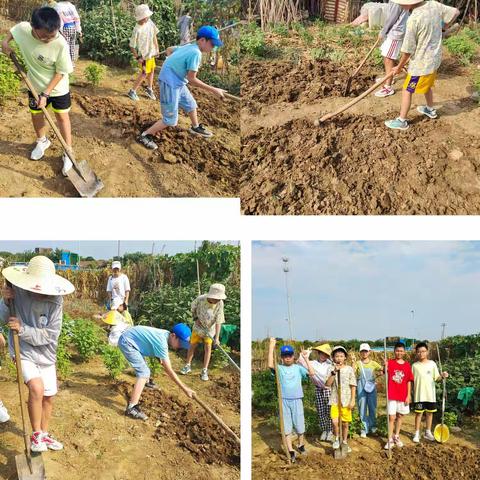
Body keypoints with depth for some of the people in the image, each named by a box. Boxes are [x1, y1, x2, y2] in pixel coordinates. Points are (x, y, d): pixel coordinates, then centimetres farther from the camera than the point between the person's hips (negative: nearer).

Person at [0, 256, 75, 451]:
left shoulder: (55, 300, -18)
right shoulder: (16, 290, -16)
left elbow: (51, 334, -19)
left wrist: (22, 329, -27)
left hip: (46, 355, 2)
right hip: (23, 353, -2)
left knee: (48, 397, 14)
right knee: (36, 387, -25)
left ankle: (44, 434, 39)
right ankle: (36, 435, -5)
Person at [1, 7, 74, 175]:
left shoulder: (60, 44, -33)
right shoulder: (23, 28, -23)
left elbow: (61, 72, -22)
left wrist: (46, 94, -20)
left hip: (58, 88, -4)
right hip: (35, 86, 4)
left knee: (62, 117, 8)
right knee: (36, 114, 20)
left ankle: (68, 154, 21)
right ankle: (42, 141, 48)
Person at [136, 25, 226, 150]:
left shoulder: (188, 47, 4)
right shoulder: (196, 53, -23)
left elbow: (169, 50, 21)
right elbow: (192, 79, -23)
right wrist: (213, 90, -20)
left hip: (177, 82, 10)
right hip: (169, 83, -10)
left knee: (190, 104, 25)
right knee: (170, 120, -4)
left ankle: (195, 127, 48)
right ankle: (144, 136, 5)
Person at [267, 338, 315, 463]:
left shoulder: (298, 368, 1)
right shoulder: (279, 368, -1)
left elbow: (311, 373, -11)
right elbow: (270, 365, -22)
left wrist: (306, 359, -13)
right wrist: (271, 347, -19)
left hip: (297, 400, 0)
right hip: (284, 401, 0)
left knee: (299, 425, 9)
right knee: (286, 427, 3)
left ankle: (301, 445, 34)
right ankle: (291, 451, 10)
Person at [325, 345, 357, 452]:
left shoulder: (349, 369, -2)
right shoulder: (331, 369, -1)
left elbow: (353, 386, 1)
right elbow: (328, 384, -11)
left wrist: (352, 400, -3)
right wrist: (334, 372, -21)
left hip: (346, 400, 0)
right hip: (334, 400, 0)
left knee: (345, 423, 9)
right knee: (334, 422, -13)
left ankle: (345, 442, 29)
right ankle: (337, 439, 13)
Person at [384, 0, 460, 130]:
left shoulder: (413, 19, -26)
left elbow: (408, 50, -19)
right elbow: (455, 12, 6)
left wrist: (399, 67, -4)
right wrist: (444, 27, 24)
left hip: (421, 62, -8)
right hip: (434, 58, 8)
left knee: (407, 91, 5)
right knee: (427, 85, 29)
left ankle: (402, 121, 13)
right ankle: (430, 110, 48)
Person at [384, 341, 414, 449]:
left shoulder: (407, 365, 3)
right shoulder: (390, 363, -4)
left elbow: (409, 382, 5)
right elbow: (385, 373, -23)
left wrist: (408, 395, 1)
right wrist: (385, 367, -43)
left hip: (403, 396, 3)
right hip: (392, 395, -3)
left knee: (400, 416, 13)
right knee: (391, 417, -4)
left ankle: (396, 437, 27)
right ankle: (390, 440, 4)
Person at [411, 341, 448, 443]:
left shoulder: (432, 364, 0)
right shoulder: (414, 365, -1)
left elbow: (436, 378, 0)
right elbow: (411, 380, 2)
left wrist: (442, 375, -19)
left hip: (430, 394, 1)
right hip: (419, 394, -1)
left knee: (429, 413, 11)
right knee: (418, 413, 3)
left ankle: (428, 432, 25)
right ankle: (417, 433, 13)